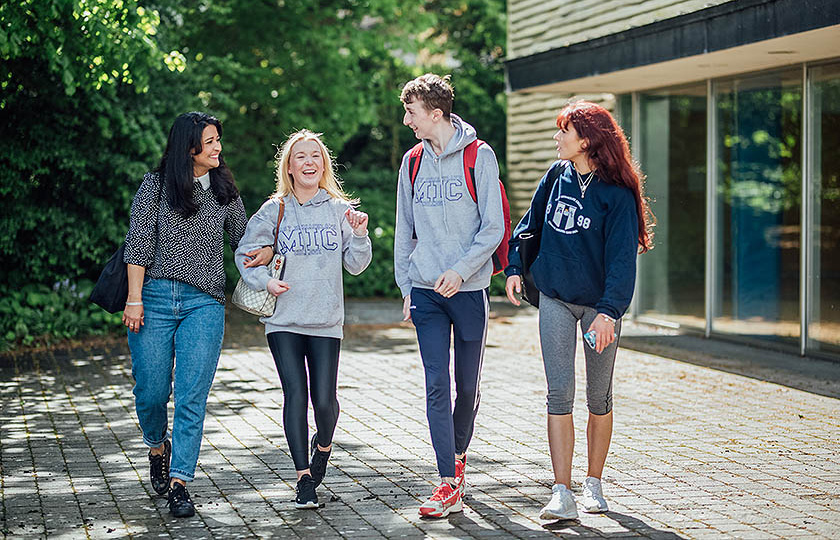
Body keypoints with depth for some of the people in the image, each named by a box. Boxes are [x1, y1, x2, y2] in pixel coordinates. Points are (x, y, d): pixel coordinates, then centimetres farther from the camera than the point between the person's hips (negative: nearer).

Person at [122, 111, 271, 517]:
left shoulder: (224, 191, 12)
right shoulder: (156, 185, 3)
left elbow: (243, 237, 23)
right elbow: (138, 244, -1)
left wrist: (266, 251, 1)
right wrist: (134, 298, -7)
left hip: (204, 304, 2)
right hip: (155, 297, -1)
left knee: (192, 396, -7)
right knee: (150, 390, 1)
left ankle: (179, 482, -3)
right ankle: (158, 446, 33)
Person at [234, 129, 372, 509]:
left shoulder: (340, 210, 7)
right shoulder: (275, 211, 3)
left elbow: (355, 265, 8)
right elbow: (245, 253, 8)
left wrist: (359, 234, -9)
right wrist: (264, 281, -8)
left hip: (326, 321, 1)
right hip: (283, 320, -1)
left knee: (324, 399, -4)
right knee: (295, 395, -7)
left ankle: (322, 446, 29)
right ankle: (304, 477, 3)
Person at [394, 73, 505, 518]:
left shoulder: (479, 157, -4)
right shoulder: (413, 163, 10)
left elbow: (493, 227, -6)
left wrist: (462, 270, -17)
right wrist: (406, 286, 8)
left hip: (469, 289, -3)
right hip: (425, 292, 3)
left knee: (467, 386, 8)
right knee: (436, 385, -6)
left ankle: (457, 456, 32)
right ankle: (449, 484, -7)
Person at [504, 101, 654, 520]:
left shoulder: (617, 194, -13)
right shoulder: (558, 176, 3)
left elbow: (621, 257, -17)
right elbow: (530, 222, 17)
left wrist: (609, 311, -26)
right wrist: (515, 266, 8)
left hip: (599, 304, -3)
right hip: (555, 300, 3)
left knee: (599, 399, 9)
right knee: (560, 395, -6)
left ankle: (594, 484, 24)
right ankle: (562, 494, -9)